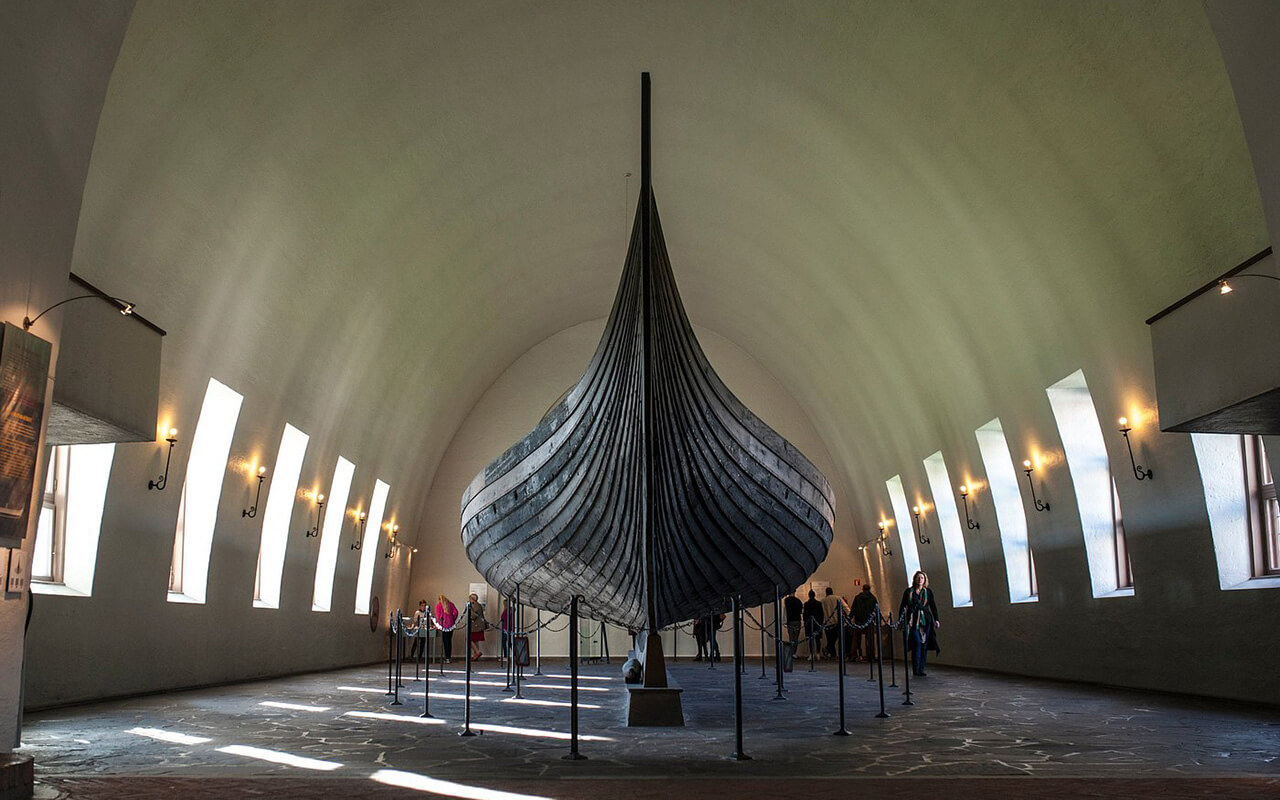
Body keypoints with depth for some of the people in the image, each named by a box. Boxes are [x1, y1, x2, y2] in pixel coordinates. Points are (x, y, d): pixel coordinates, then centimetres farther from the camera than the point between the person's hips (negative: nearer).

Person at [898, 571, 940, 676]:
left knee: (924, 644, 2)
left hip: (925, 620, 2)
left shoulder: (928, 592, 8)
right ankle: (916, 670, -8)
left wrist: (936, 619, 2)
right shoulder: (908, 591, 5)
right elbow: (903, 606, 7)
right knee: (917, 643, -13)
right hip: (913, 621, -2)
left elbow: (933, 606, 10)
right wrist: (901, 620, 0)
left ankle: (921, 669, 9)